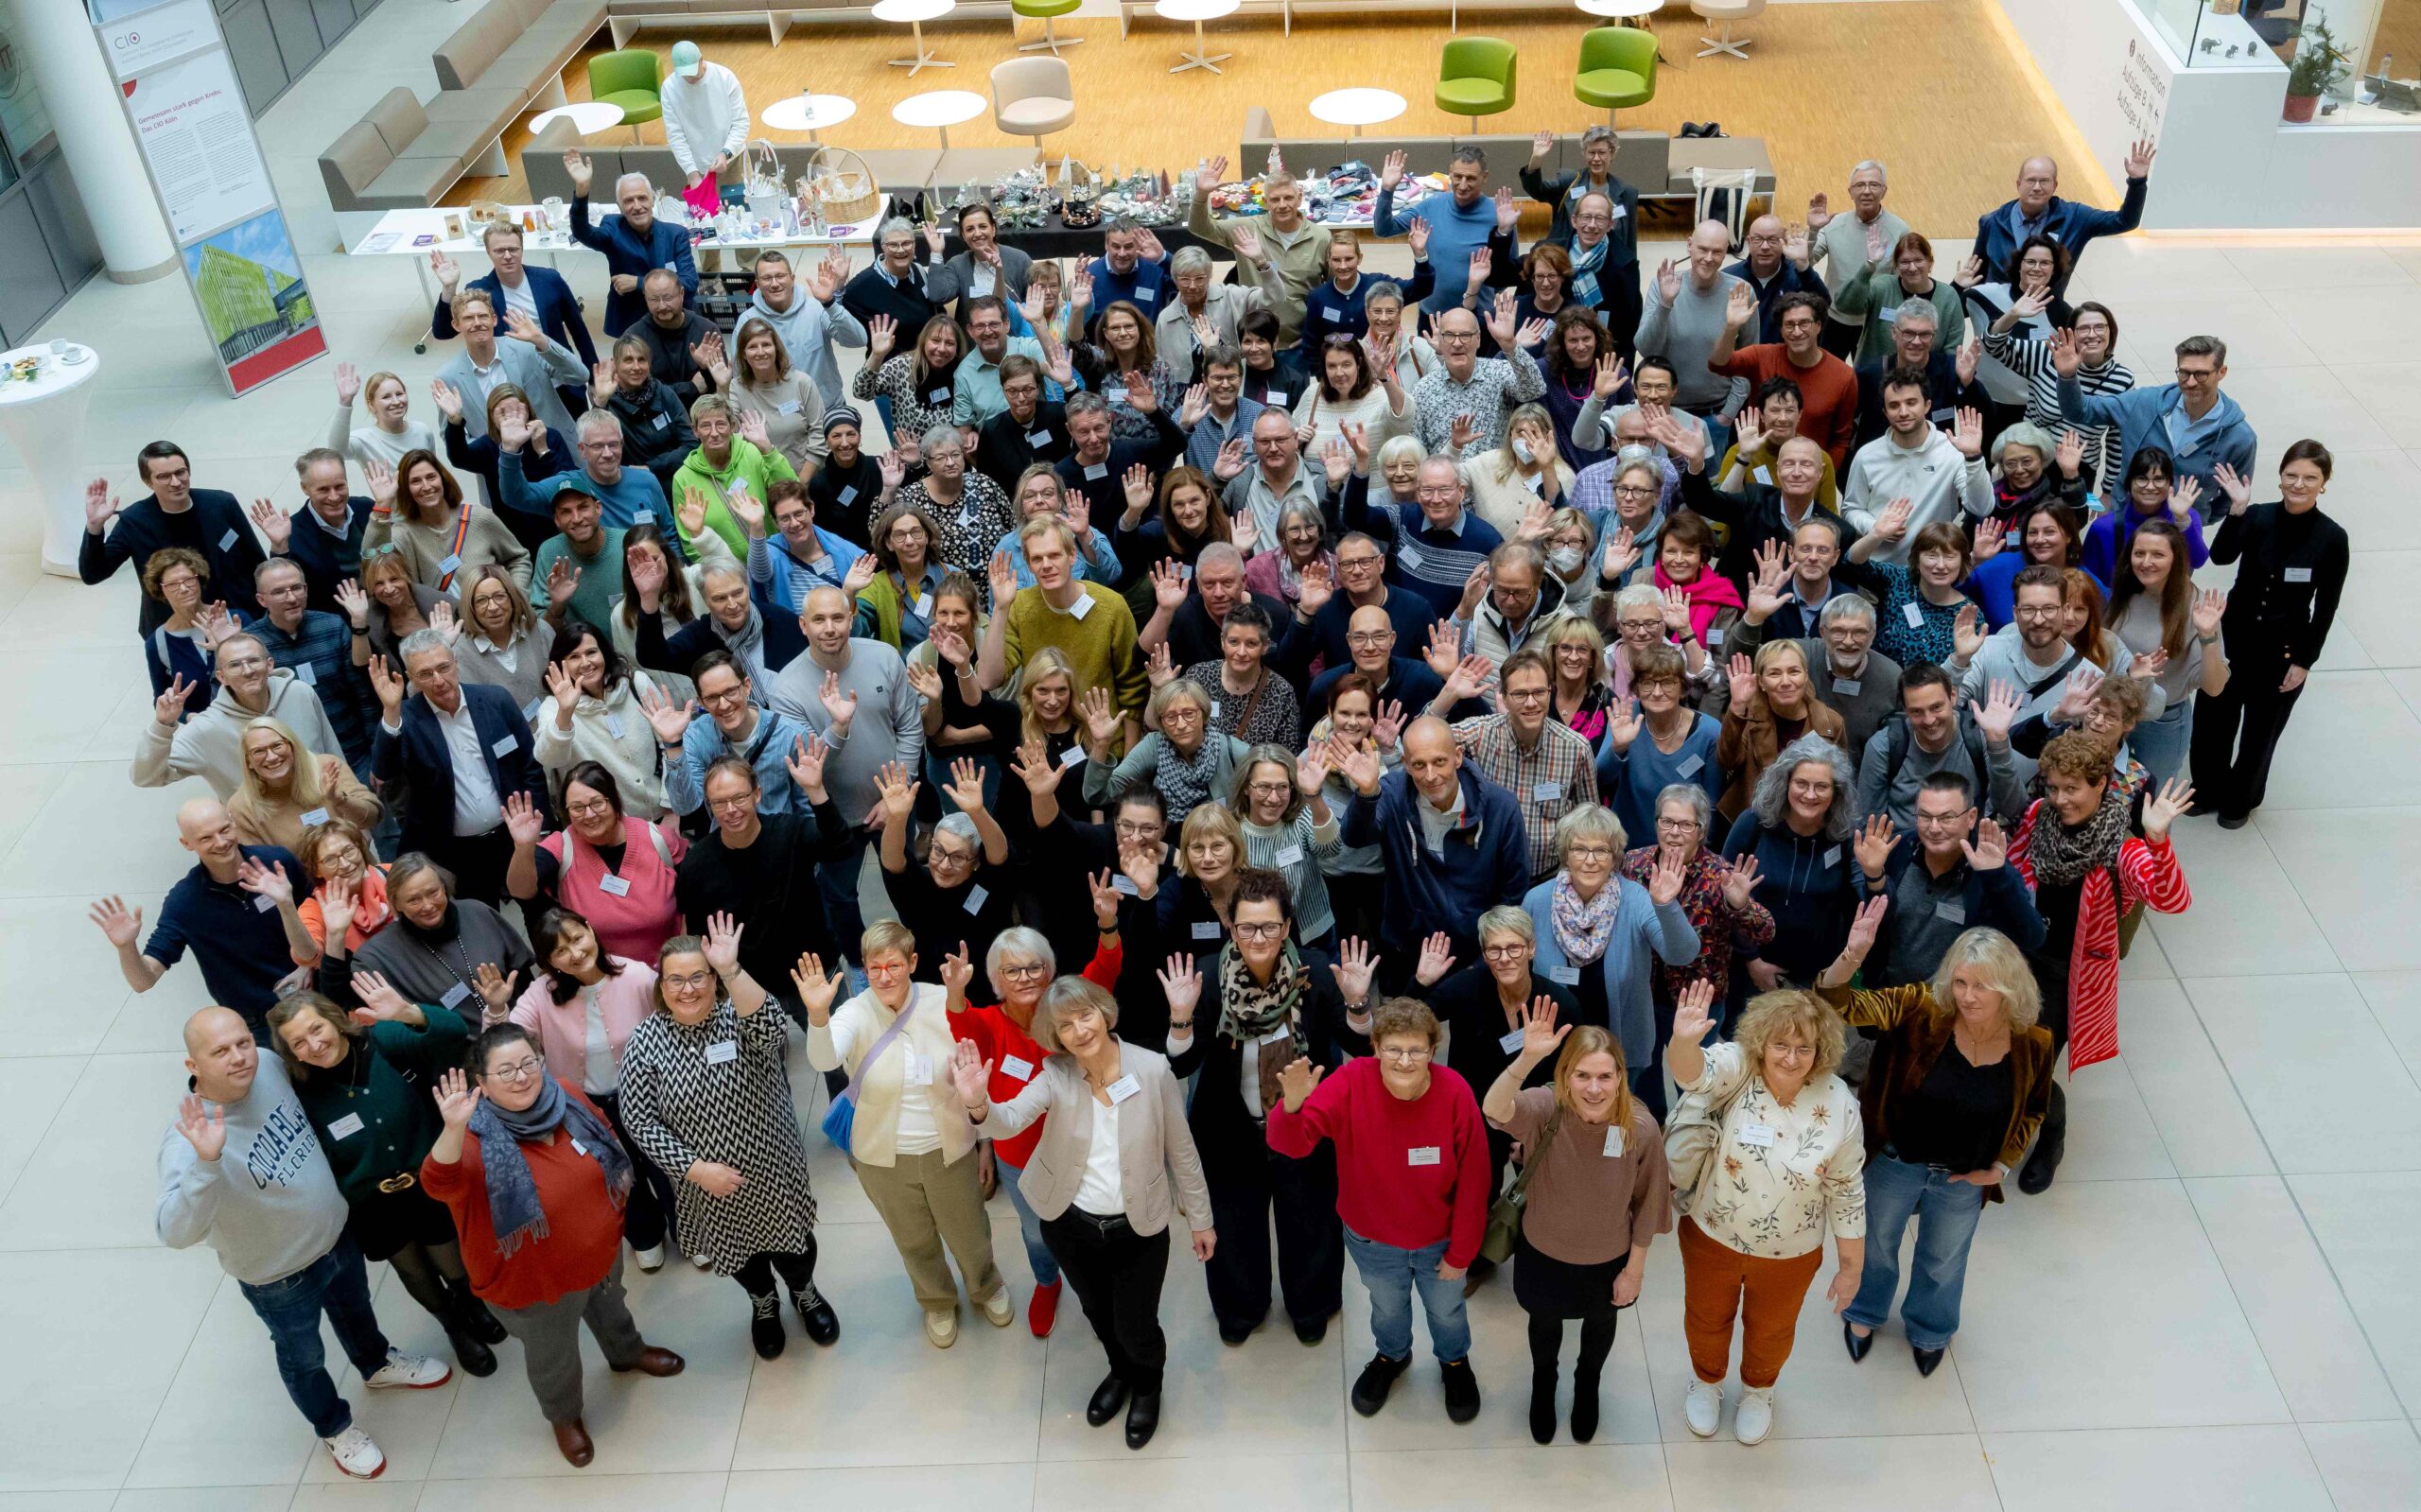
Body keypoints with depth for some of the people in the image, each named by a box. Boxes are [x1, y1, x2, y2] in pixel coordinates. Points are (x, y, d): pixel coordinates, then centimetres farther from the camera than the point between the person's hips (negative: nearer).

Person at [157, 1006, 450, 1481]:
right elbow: (177, 1233, -49)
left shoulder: (268, 1064, -21)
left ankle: (377, 1365, 66)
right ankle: (335, 1428, 54)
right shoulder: (188, 1140, -38)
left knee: (355, 1308, 34)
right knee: (304, 1358, 24)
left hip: (336, 1233, 5)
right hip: (280, 1278, -5)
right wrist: (205, 1162, -61)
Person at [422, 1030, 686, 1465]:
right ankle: (564, 1417, 53)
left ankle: (627, 1353, 66)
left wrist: (613, 1214, 7)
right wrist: (453, 1129, -69)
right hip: (537, 1277, -5)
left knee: (609, 1307, 34)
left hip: (601, 1250, 5)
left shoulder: (567, 1100, -17)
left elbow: (607, 1143, 2)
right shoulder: (478, 1139, -33)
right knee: (553, 1355, 22)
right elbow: (439, 1184, -53)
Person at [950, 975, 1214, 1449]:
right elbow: (1010, 1120, -32)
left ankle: (1148, 1386, 47)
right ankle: (1121, 1373, 60)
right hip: (1071, 1226, 3)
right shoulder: (1057, 1076, -16)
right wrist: (979, 1106, -55)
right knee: (1098, 1313, 27)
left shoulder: (1152, 1068, -20)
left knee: (1136, 1328, 10)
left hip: (1139, 1229, -2)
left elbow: (1181, 1150, -9)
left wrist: (1200, 1219, -1)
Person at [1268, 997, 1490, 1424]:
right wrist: (1291, 1106, -59)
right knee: (1387, 1308, 30)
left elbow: (1473, 1181, -19)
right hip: (1372, 1239, 1)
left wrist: (1461, 1252, -10)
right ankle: (1392, 1357, 63)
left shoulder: (1455, 1093, -30)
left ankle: (1454, 1362, 61)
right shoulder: (1352, 1083, -30)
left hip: (1439, 1240, 0)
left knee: (1446, 1310, 28)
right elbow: (1290, 1143, -36)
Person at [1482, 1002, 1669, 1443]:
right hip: (1543, 1254, 0)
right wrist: (1527, 1058, -71)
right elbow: (1494, 1110, -55)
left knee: (1600, 1324, 31)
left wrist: (1634, 1270, -3)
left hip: (1608, 1260, 1)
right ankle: (1543, 1384, 63)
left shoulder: (1641, 1128, -30)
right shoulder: (1545, 1108, -32)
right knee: (1545, 1323, 29)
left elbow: (1647, 1206, -14)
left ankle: (1587, 1384, 65)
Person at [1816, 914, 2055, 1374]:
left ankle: (1929, 1331, 61)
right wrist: (1852, 956, -58)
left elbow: (2032, 1111, 0)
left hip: (1964, 1179, 2)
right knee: (1876, 1242, 27)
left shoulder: (2034, 1044, -21)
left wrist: (2002, 1165, -4)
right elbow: (1837, 1004, -40)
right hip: (1894, 1161, -1)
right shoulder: (1921, 1007, -30)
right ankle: (1864, 1313, 59)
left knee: (1944, 1259, 29)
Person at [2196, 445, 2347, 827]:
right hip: (2232, 636, 2)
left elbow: (2326, 608, -7)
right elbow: (2221, 557, -25)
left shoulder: (2332, 538, -12)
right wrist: (2236, 510, -37)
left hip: (2283, 648, -1)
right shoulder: (2257, 516, -9)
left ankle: (2240, 798, 38)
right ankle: (2208, 789, 37)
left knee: (2260, 730, 15)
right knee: (2211, 719, 13)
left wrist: (2305, 661, -8)